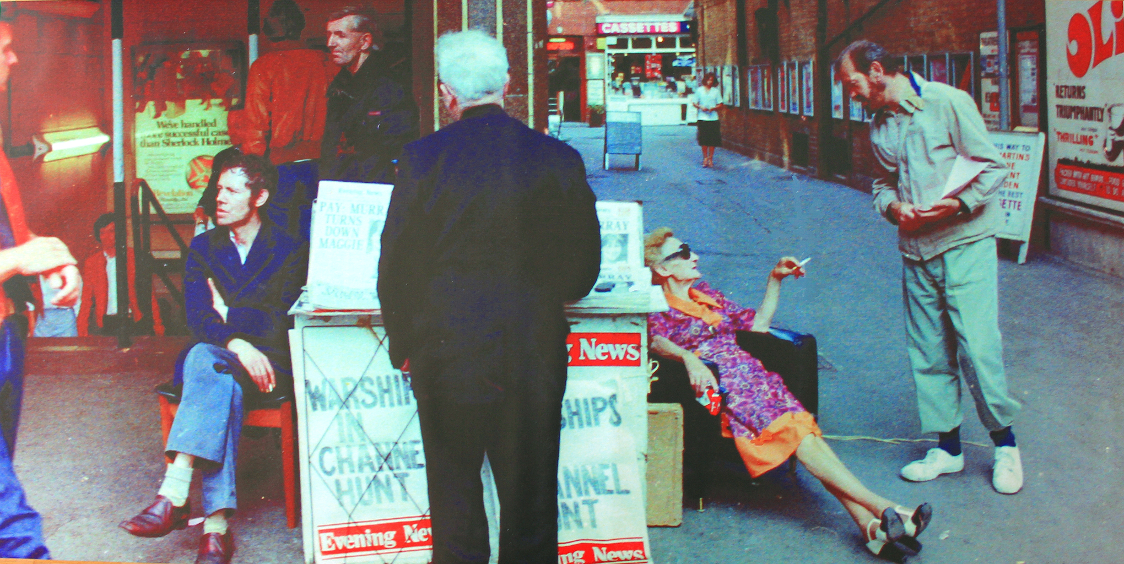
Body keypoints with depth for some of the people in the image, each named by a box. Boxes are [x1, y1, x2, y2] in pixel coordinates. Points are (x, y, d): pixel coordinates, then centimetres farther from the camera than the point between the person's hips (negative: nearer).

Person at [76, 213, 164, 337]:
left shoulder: (132, 257, 7)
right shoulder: (91, 262, 10)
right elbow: (85, 301, 11)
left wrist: (157, 323, -1)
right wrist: (82, 332, 2)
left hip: (132, 321, -1)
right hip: (106, 323, 1)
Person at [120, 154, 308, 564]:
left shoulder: (289, 250, 7)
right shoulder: (203, 248, 16)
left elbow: (280, 324, -2)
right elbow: (197, 319, 0)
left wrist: (226, 313, 0)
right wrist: (236, 344, -19)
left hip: (270, 363, -2)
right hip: (216, 358, 2)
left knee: (205, 360, -35)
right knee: (222, 384, -36)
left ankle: (174, 494, -45)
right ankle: (215, 524, -46)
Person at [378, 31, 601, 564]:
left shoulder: (423, 157, -8)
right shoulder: (559, 159, -3)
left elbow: (396, 263, -2)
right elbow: (583, 265, 4)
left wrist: (402, 344, 11)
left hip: (446, 353, -1)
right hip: (534, 354, 1)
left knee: (454, 492, 10)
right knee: (530, 495, 13)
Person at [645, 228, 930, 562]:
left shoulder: (705, 294, 28)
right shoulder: (656, 309, 8)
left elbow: (757, 324, 33)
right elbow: (656, 341, -15)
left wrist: (775, 279, 27)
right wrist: (689, 358, -34)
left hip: (752, 373, 6)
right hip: (719, 385, -6)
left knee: (806, 429, -22)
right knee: (796, 434, -27)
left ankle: (871, 525, -37)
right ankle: (882, 508, -38)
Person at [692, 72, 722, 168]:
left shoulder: (716, 91, 7)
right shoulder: (700, 90, 7)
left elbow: (720, 104, 7)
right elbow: (694, 103, 9)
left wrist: (713, 108, -11)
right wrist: (701, 107, -9)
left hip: (713, 118, 0)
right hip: (702, 118, 0)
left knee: (712, 140, 0)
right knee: (704, 140, 0)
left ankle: (710, 159, 10)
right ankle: (705, 158, 12)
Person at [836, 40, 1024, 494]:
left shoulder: (949, 103, -7)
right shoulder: (879, 125, 12)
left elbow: (993, 167, -6)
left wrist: (956, 204, -20)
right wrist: (893, 207, -2)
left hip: (965, 242, -6)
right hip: (916, 249, 6)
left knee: (977, 345, -9)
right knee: (928, 353, 7)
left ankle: (1005, 444, 7)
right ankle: (947, 446, 19)